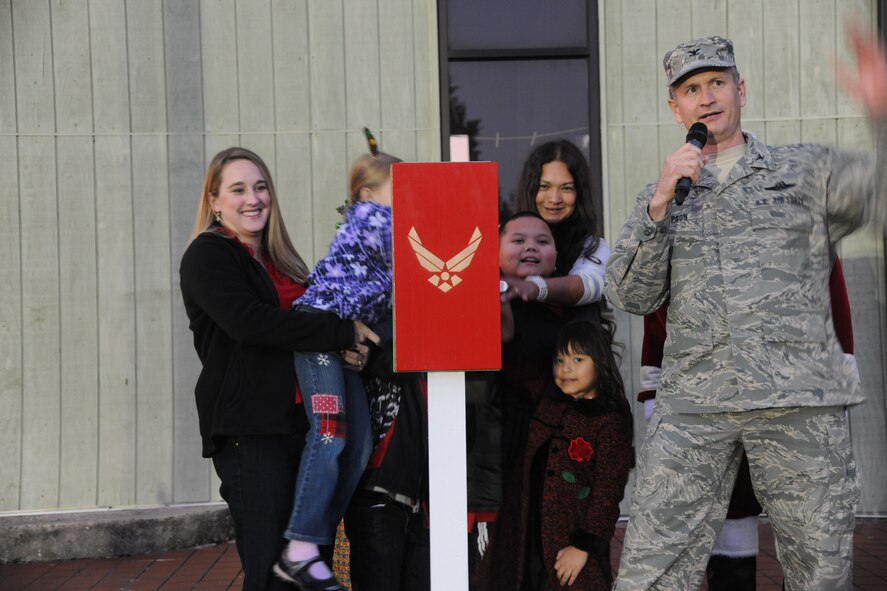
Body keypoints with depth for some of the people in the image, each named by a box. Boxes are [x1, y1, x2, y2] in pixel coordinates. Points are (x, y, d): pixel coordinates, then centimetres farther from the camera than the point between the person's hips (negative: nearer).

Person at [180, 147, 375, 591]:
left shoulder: (279, 259, 20)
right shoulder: (208, 255, -3)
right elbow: (247, 321, -20)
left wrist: (341, 349, 3)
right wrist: (342, 332, -18)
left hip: (300, 426, 7)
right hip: (249, 433, -7)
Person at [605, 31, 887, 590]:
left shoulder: (805, 171, 13)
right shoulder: (664, 193, 19)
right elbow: (632, 297, 8)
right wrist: (660, 203, -4)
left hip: (800, 400, -1)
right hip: (692, 407, 1)